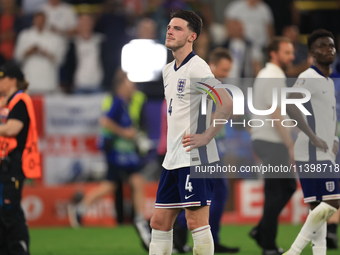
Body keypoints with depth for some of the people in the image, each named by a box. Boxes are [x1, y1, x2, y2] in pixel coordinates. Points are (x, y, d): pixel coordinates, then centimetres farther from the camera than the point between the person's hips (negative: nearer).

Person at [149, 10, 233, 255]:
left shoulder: (196, 67, -12)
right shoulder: (168, 71, 16)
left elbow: (227, 104, -21)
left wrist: (206, 136, -19)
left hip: (195, 158, -9)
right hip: (173, 159, 9)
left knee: (196, 222, -9)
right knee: (160, 223, 7)